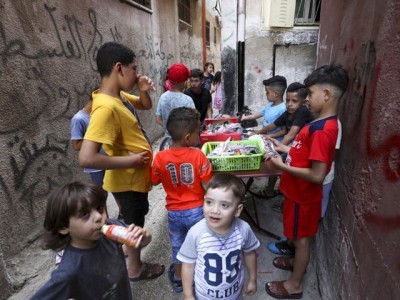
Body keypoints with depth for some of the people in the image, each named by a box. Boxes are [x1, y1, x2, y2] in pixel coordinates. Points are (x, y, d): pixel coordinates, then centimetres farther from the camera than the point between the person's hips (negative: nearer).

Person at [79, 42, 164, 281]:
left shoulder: (120, 96, -1)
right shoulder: (106, 107, -30)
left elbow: (146, 106, 17)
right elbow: (86, 158, -36)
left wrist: (144, 91, -5)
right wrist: (130, 161, -26)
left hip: (137, 176, 9)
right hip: (128, 181, -9)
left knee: (137, 222, 27)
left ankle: (136, 260, 52)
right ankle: (136, 268, 40)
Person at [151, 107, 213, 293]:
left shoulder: (160, 157, -15)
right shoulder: (198, 155, -22)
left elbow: (154, 181, -1)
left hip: (174, 212, 2)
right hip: (196, 210, -2)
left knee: (178, 245, 25)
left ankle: (178, 278, 46)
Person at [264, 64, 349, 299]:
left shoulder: (322, 130, -29)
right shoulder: (325, 123, 2)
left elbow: (317, 175, -30)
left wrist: (282, 165, -24)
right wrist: (285, 148, 5)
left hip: (303, 196, -9)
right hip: (301, 192, 9)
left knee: (302, 238, 10)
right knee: (301, 236, 27)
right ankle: (298, 262, 51)